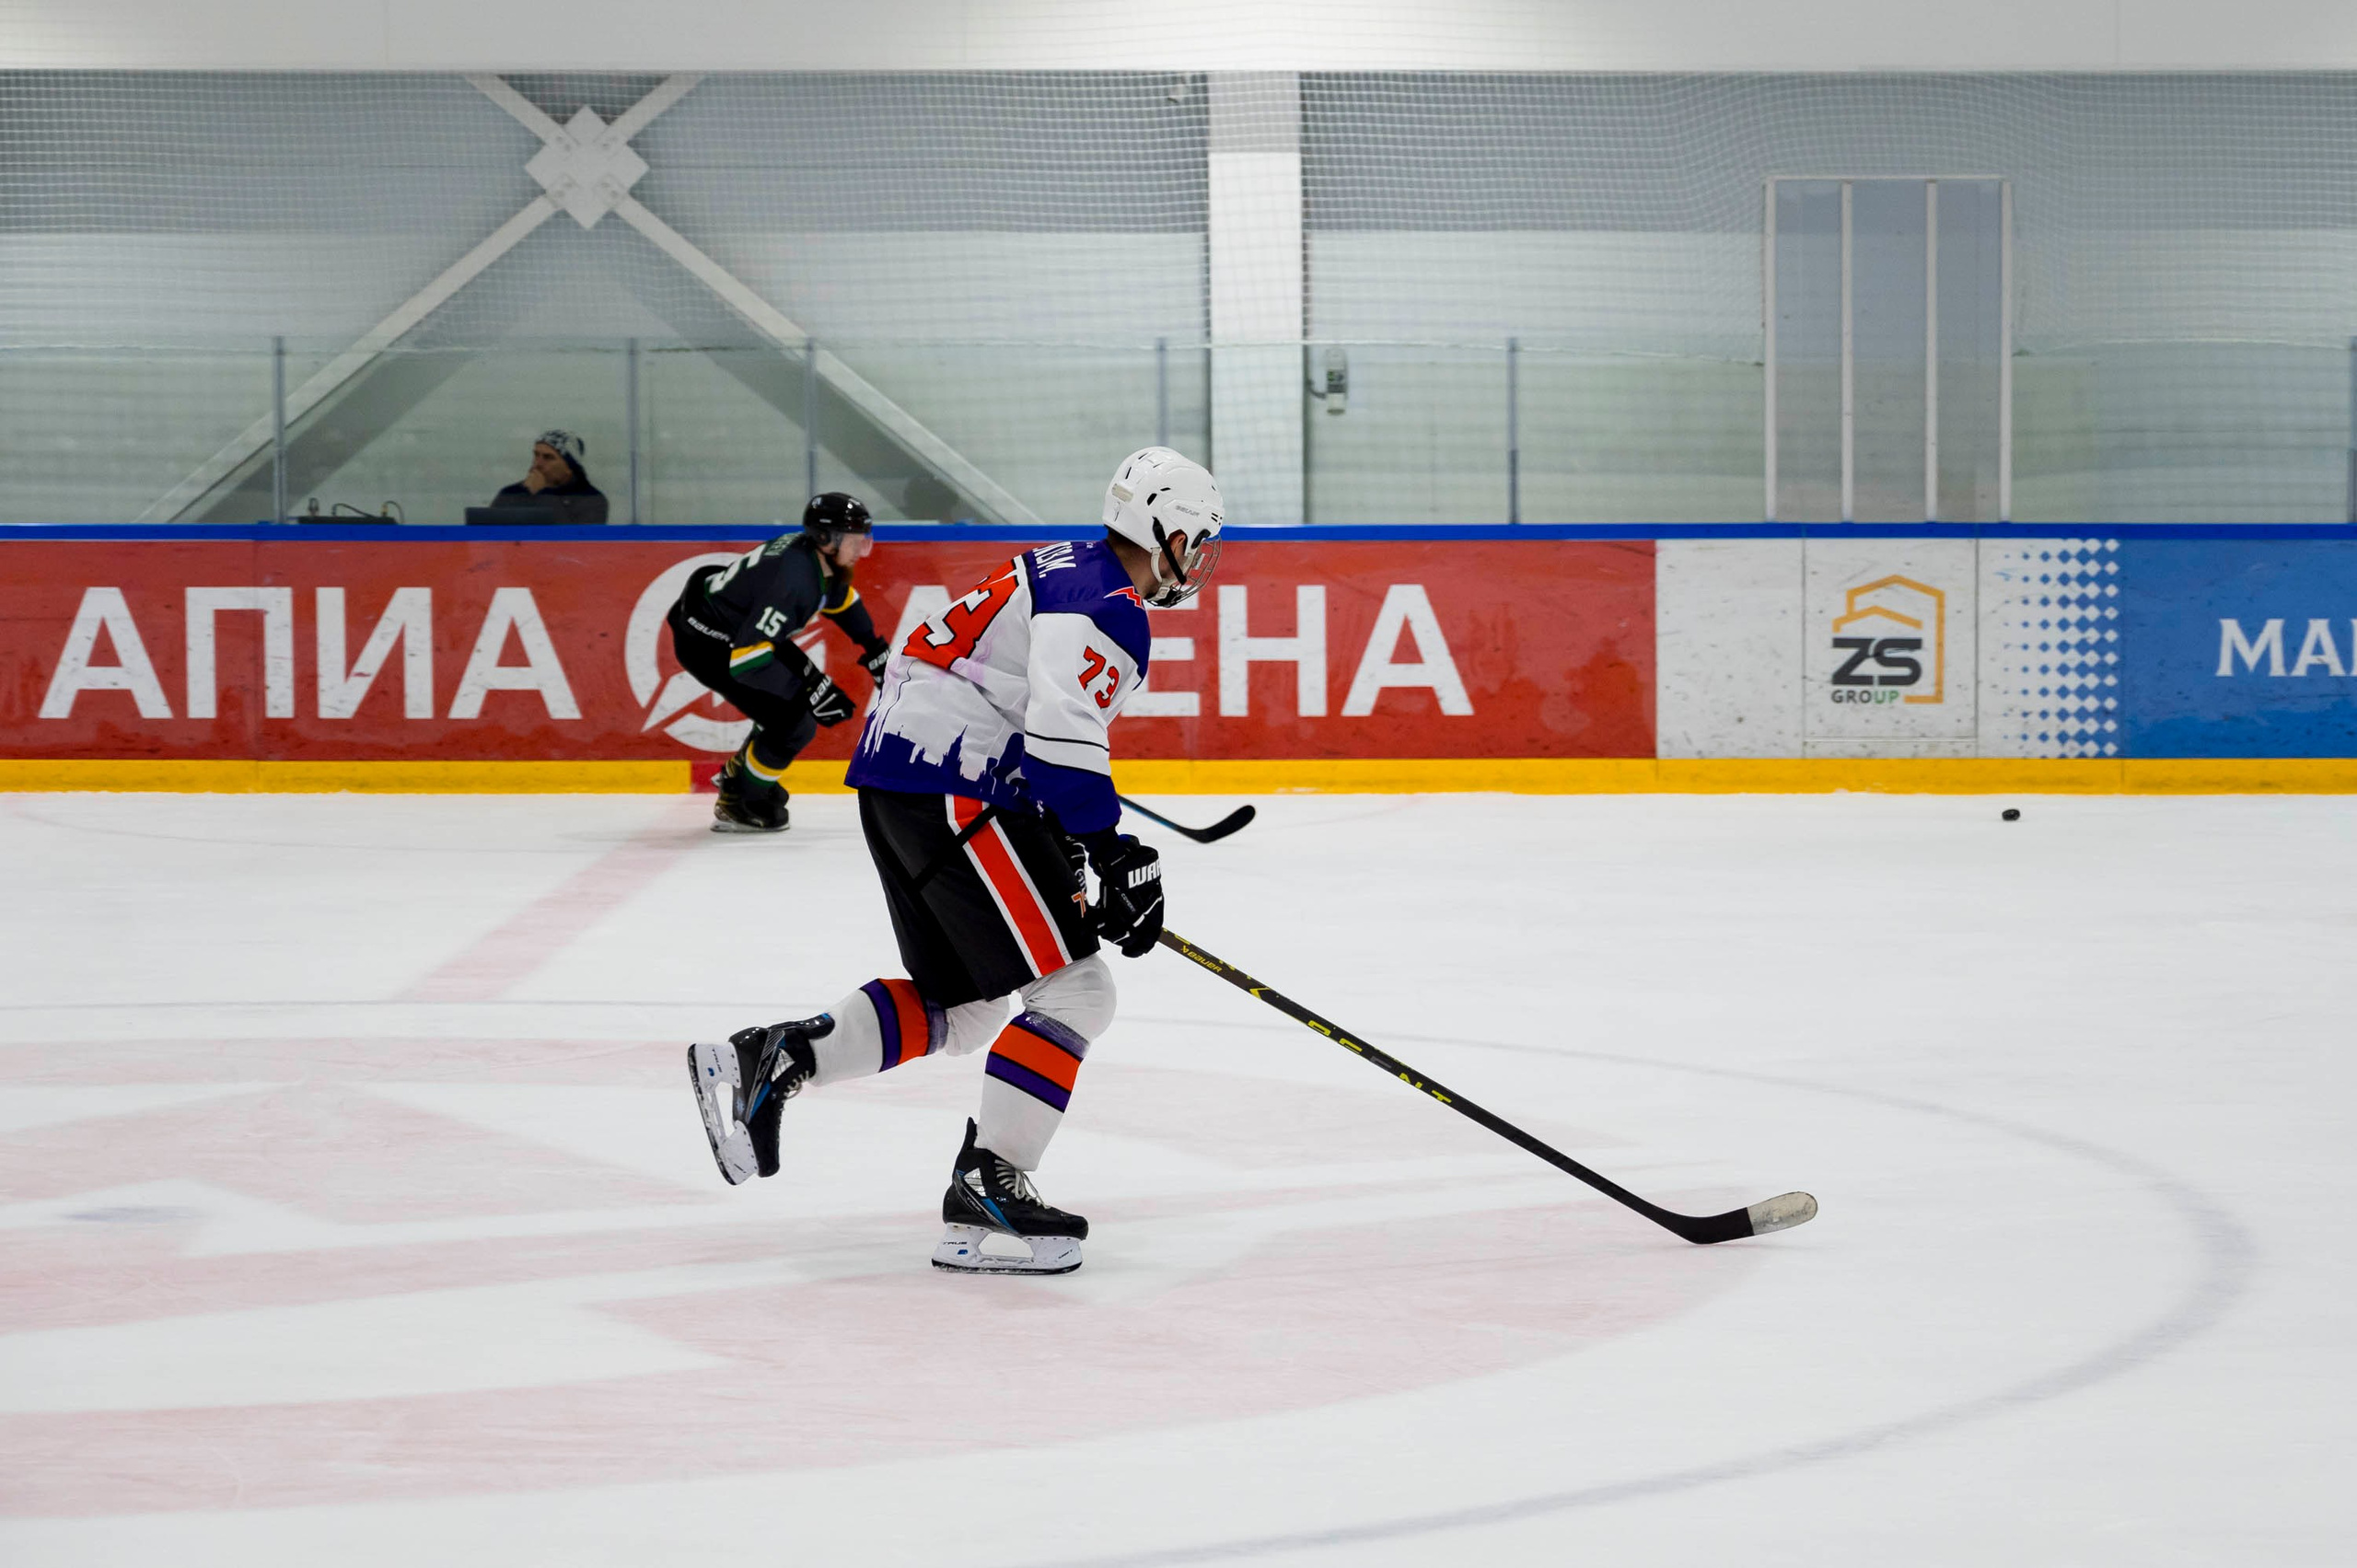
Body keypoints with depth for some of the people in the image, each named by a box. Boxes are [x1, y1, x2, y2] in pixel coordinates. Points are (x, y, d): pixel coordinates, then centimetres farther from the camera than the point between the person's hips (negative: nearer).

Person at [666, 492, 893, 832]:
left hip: (743, 628, 10)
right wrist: (815, 687, -34)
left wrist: (877, 652, 17)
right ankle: (738, 807, 5)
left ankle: (738, 773, 33)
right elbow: (747, 657, -37)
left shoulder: (819, 558, -6)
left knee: (803, 703, 15)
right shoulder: (794, 577, -34)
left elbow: (841, 600, 19)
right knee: (794, 723, -13)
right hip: (705, 643, -10)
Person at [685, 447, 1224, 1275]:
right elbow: (1062, 740, -25)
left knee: (961, 1007, 18)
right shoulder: (1107, 609, -12)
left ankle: (766, 1060, 9)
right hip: (950, 794, -10)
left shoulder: (1064, 570, 21)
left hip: (894, 776, 10)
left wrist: (1058, 843, 25)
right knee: (1073, 989, -9)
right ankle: (985, 1193, -14)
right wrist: (1119, 863, -20)